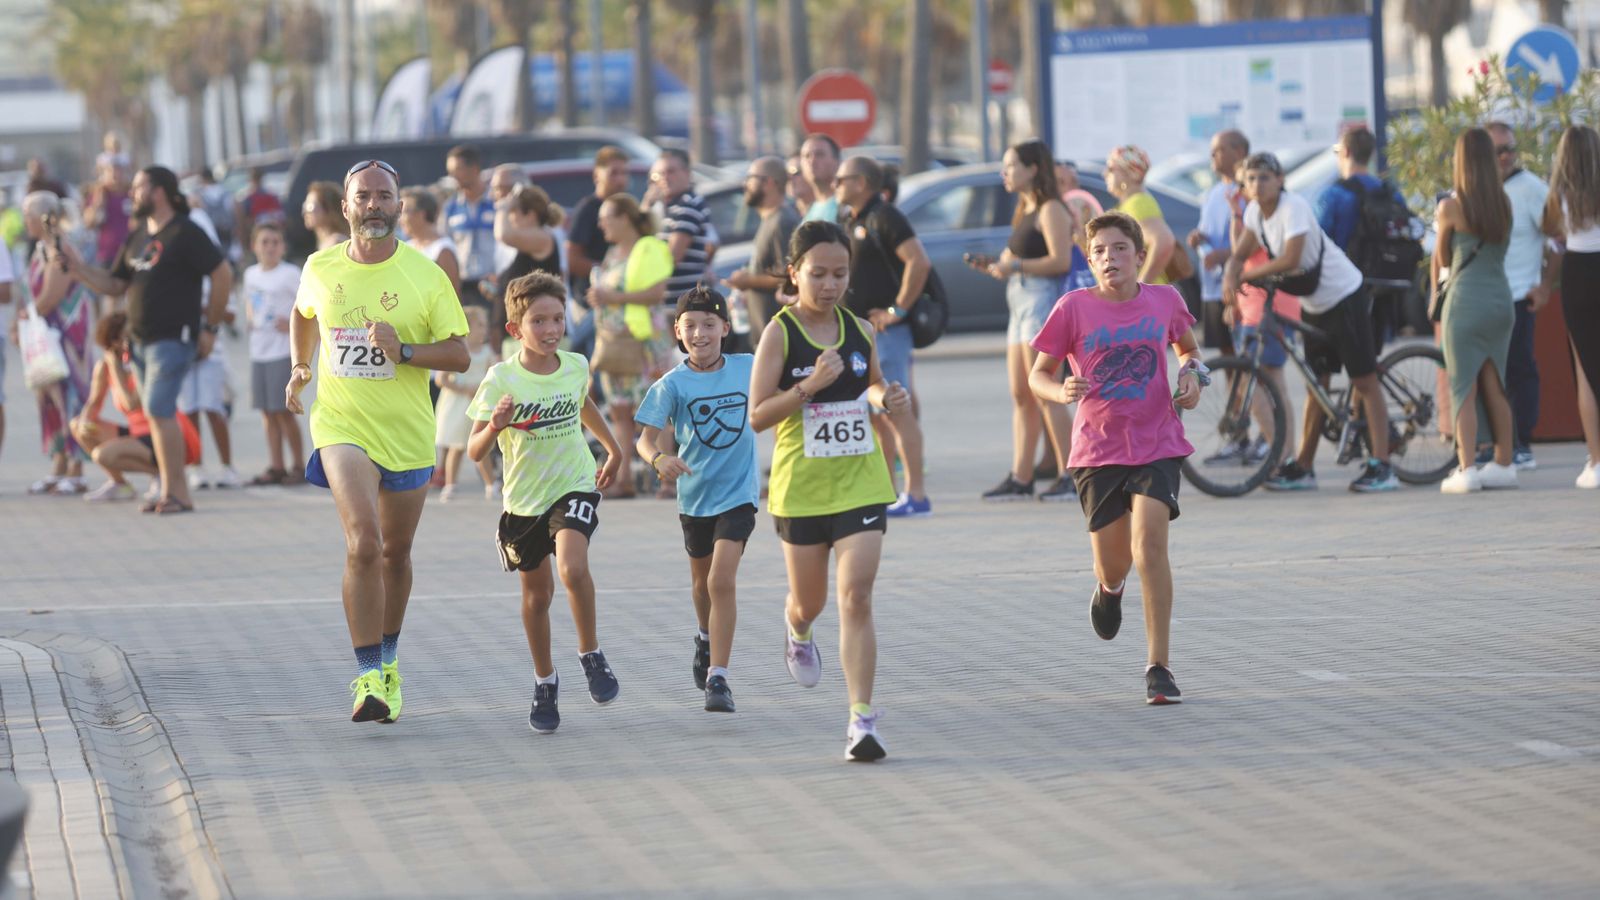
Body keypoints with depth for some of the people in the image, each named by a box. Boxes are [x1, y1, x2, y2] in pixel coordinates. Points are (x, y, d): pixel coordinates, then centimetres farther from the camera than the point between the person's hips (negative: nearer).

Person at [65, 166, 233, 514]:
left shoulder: (185, 234, -9)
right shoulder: (137, 237, 16)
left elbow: (223, 275, -11)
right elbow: (115, 284, 18)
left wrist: (210, 327, -10)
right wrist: (79, 268, 3)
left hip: (174, 338, -8)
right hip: (142, 340, 8)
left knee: (159, 410, -15)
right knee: (157, 415, 8)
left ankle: (178, 493, -12)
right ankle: (170, 491, 13)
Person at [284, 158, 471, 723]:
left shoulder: (426, 275, -6)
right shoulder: (320, 269, 0)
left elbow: (459, 356, -6)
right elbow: (303, 315, 23)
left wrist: (403, 350, -20)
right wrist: (298, 370, 13)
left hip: (408, 433, 1)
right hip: (342, 427, -1)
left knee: (395, 554, 14)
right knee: (363, 543, -20)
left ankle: (387, 662, 37)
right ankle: (367, 677, -18)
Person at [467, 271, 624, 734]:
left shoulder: (576, 367, -5)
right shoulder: (502, 379, -16)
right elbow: (475, 451, -18)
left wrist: (613, 449, 30)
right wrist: (495, 426, -38)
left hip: (574, 486, 0)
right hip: (524, 498, 0)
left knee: (573, 568, -26)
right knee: (537, 595, 12)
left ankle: (591, 654, -6)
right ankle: (545, 683, 31)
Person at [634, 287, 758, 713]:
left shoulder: (747, 367, -6)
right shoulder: (672, 384, -11)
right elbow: (647, 437, -16)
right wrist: (659, 458, -35)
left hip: (738, 490, -2)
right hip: (695, 491, 2)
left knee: (722, 580, -17)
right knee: (702, 581, 21)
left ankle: (717, 677, -16)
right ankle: (707, 639, 52)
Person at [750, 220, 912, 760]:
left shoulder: (860, 331, 2)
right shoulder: (780, 334, -10)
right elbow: (757, 416, -14)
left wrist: (889, 399, 0)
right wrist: (810, 386, -26)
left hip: (861, 482, 1)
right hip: (801, 487, -1)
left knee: (856, 599, -11)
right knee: (810, 602, 14)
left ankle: (862, 719, -12)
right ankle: (797, 633, 53)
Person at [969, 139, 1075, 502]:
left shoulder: (1050, 210, -9)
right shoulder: (1024, 213, 20)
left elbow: (1060, 261, -19)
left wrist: (1015, 265, -22)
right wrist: (991, 266, 4)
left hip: (1042, 299, -10)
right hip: (1020, 303, 10)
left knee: (1044, 394, -11)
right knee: (1021, 395, 8)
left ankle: (1069, 475, -10)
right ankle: (1020, 477, 9)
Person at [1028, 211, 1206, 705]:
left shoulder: (1165, 301, 0)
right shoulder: (1074, 308, -6)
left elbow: (1188, 349, 20)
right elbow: (1038, 375, 0)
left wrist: (1193, 373, -2)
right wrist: (1062, 391, -21)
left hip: (1157, 445, 0)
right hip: (1098, 449, 0)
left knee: (1149, 543, -19)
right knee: (1112, 566, 7)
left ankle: (1159, 667, -13)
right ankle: (1110, 588, 49)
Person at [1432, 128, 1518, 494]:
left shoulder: (1451, 207, -10)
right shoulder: (1504, 204, 3)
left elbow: (1442, 260, 1)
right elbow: (1502, 246, 12)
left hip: (1465, 300, -5)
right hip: (1501, 298, 5)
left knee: (1463, 388, -2)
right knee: (1495, 386, 14)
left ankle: (1466, 469, -7)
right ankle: (1503, 464, 16)